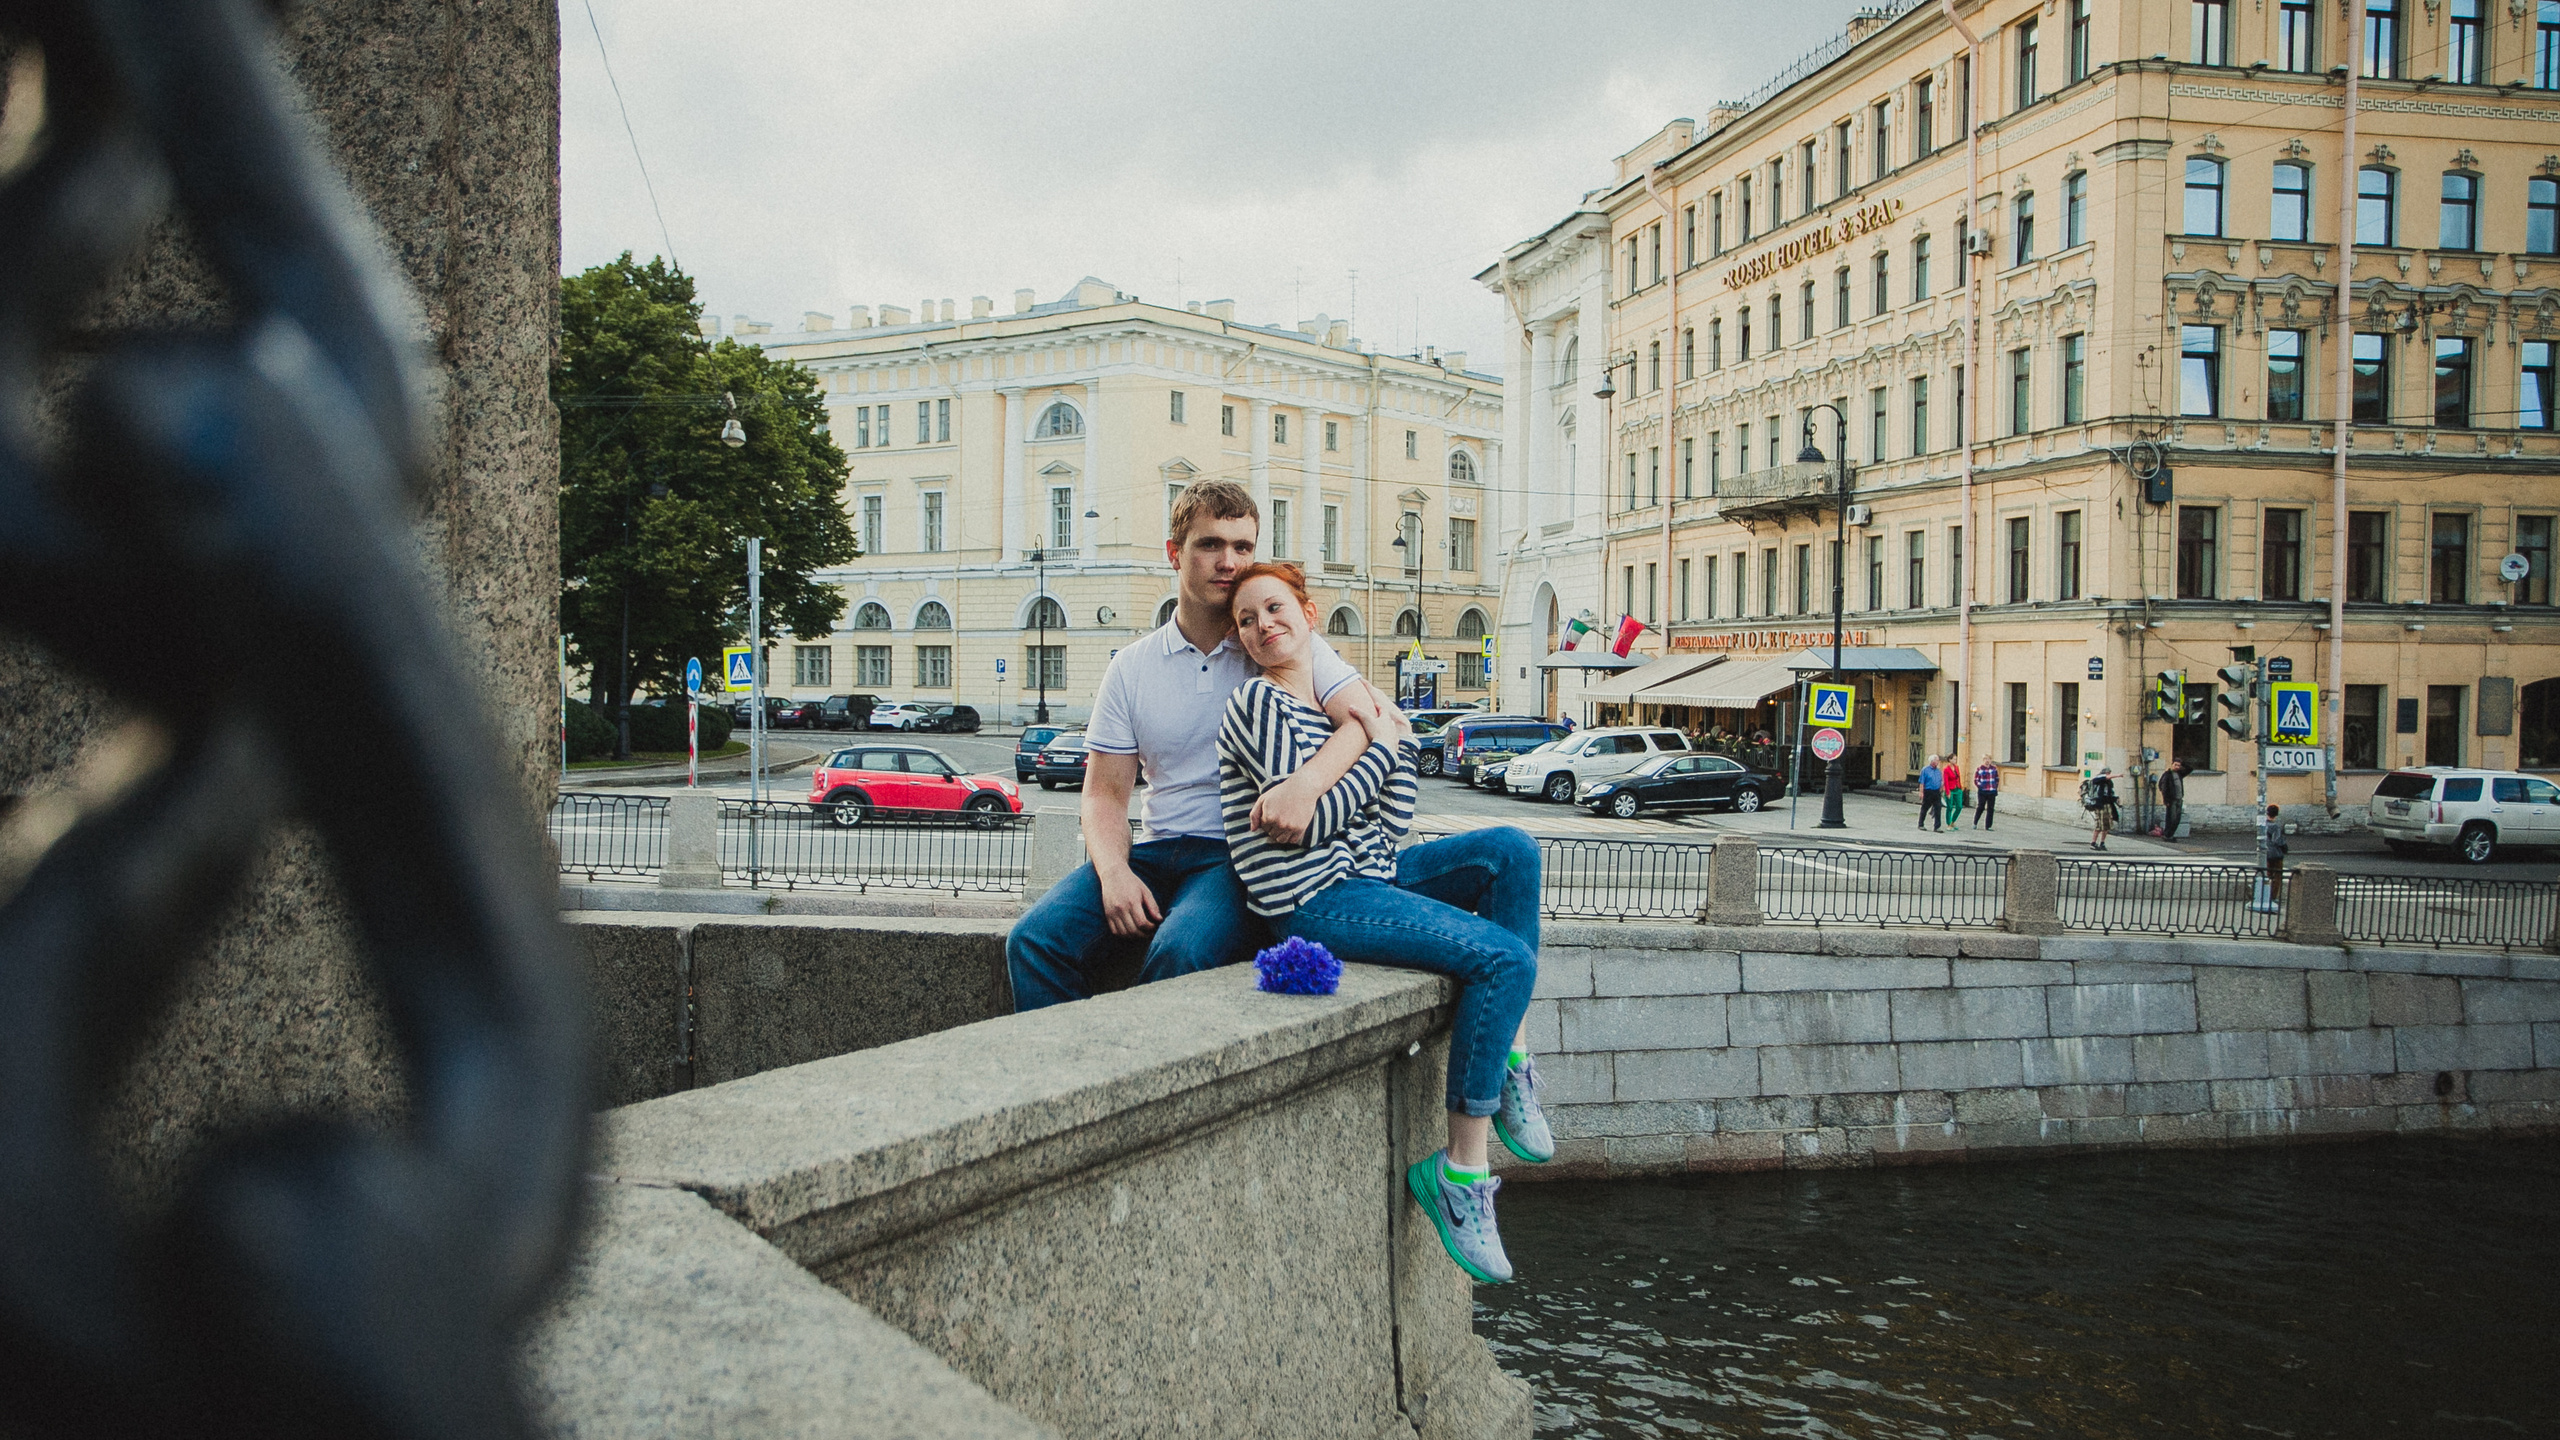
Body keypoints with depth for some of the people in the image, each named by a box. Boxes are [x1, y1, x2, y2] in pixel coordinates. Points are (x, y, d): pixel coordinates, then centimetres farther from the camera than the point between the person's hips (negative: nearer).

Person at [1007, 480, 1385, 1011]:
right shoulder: (1133, 667, 12)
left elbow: (1374, 716, -12)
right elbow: (1105, 792, 11)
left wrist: (1307, 783, -32)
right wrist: (1114, 872, -11)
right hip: (1158, 851, 4)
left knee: (1181, 952, -34)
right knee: (1035, 939, -20)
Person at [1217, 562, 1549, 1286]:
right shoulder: (1258, 703, -9)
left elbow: (1391, 823, 12)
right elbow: (1305, 823, -18)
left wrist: (1399, 737, 3)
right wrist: (1379, 748, -8)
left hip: (1368, 873, 9)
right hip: (1313, 901, -8)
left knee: (1511, 848, -5)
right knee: (1505, 958, -18)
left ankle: (1513, 1065, -5)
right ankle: (1461, 1168, -12)